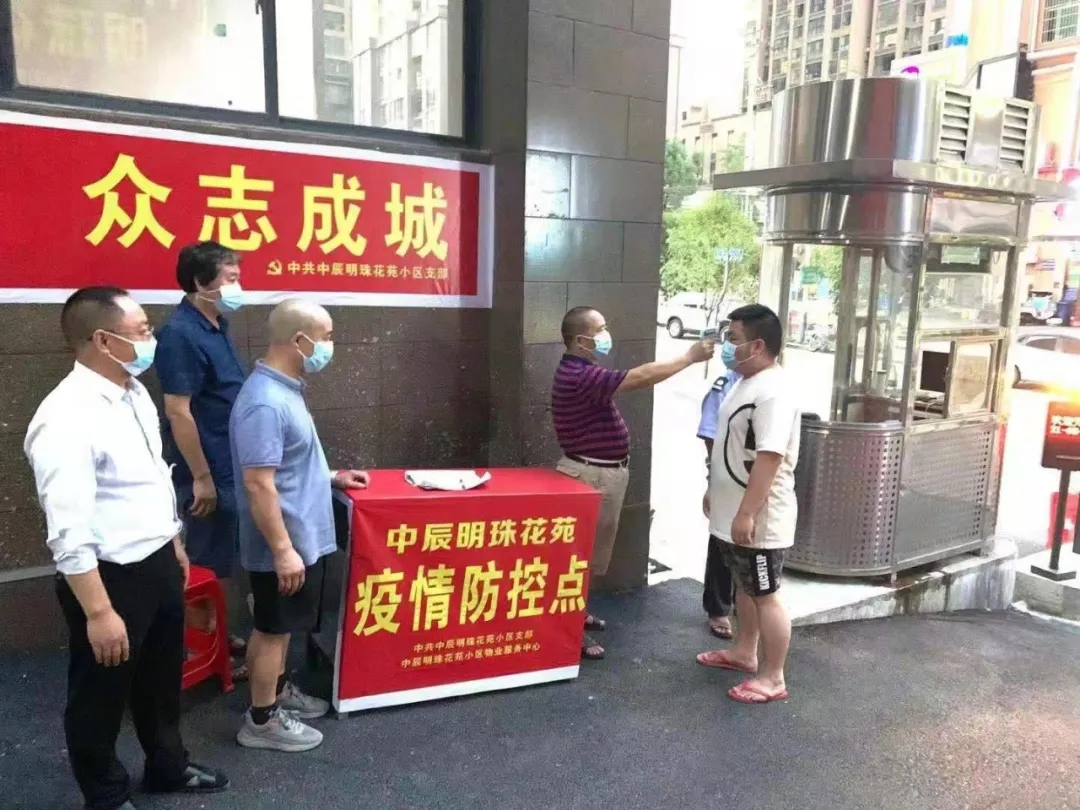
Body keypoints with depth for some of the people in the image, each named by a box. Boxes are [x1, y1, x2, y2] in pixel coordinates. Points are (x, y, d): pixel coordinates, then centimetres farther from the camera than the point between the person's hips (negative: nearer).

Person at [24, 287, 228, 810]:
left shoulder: (134, 391, 3)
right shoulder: (67, 418, -26)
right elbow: (69, 533, -26)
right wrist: (99, 612, -24)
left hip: (158, 562, 9)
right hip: (110, 575, -8)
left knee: (161, 676, 26)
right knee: (101, 694, 15)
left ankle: (167, 766, 49)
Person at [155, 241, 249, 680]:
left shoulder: (216, 325, 8)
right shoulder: (181, 334, -20)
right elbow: (178, 411, -22)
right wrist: (201, 477, -19)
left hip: (231, 466, 9)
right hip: (209, 472, -9)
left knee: (226, 558, 19)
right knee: (209, 563, 5)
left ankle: (220, 635, 34)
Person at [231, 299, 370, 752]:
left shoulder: (284, 389, 7)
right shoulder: (265, 403, -26)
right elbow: (259, 483, -27)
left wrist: (331, 478, 17)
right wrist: (283, 549, -25)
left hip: (302, 537, 10)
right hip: (285, 544, -10)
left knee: (283, 626, 23)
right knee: (273, 628, 6)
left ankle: (278, 691, 40)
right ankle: (261, 721, 22)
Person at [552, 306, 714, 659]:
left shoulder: (583, 372, 11)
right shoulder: (578, 375, -25)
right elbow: (640, 377, -30)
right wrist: (691, 356, -23)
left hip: (601, 473, 11)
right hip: (591, 476, -11)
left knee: (589, 551, 19)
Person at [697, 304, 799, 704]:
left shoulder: (774, 392, -24)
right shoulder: (746, 383, 9)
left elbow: (769, 458, -28)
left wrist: (747, 514, -27)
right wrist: (714, 492, 22)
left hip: (758, 518, -10)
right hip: (734, 511, 10)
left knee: (765, 595, 2)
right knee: (743, 585, 22)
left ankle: (772, 679, 16)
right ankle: (744, 652, 39)